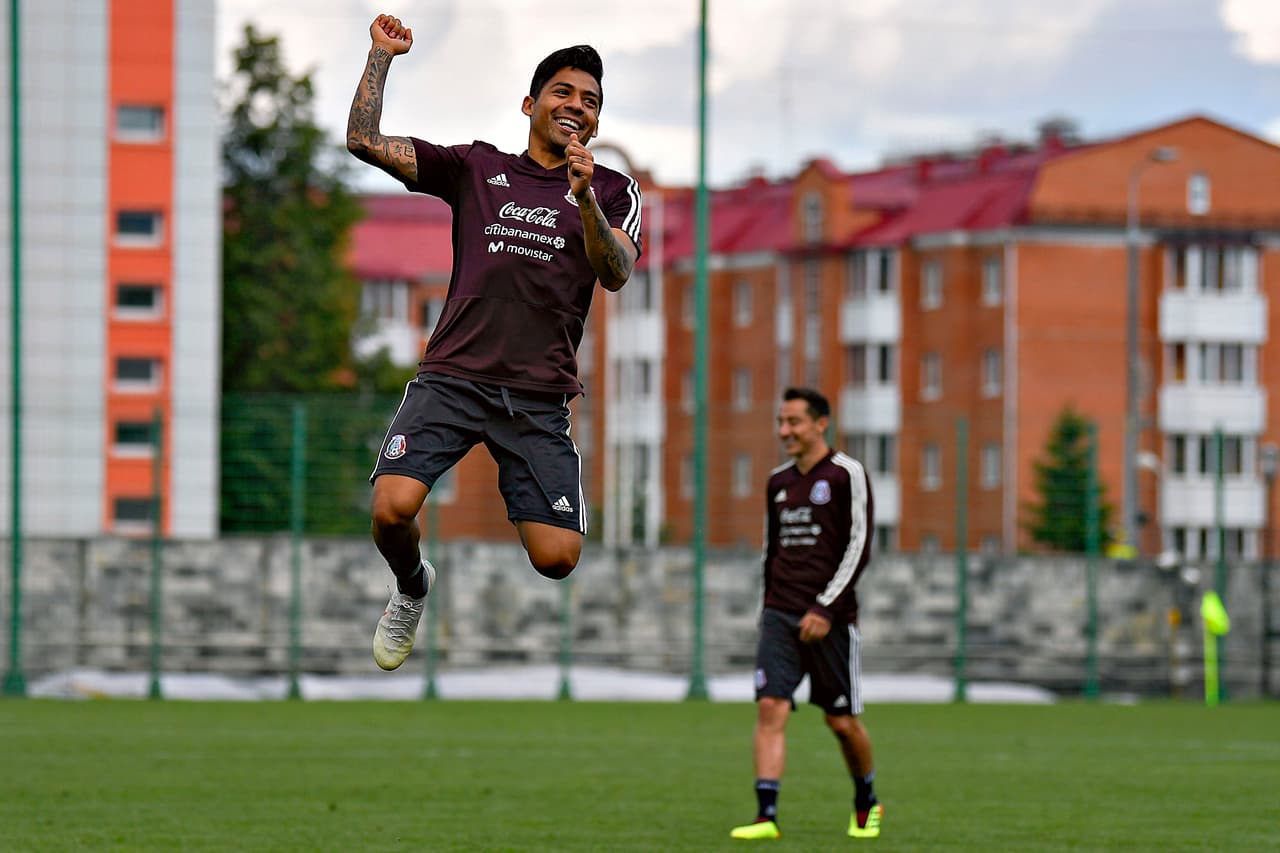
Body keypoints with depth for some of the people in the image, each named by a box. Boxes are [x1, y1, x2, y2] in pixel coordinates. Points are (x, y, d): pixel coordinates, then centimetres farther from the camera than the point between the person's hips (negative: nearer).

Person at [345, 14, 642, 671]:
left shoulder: (613, 192, 14)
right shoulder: (475, 167, 14)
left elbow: (616, 273, -4)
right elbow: (365, 141, 8)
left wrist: (585, 198, -19)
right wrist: (381, 55, 2)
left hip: (539, 396, 0)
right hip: (453, 376, 0)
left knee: (557, 560, -12)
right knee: (393, 508, -22)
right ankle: (412, 589, 13)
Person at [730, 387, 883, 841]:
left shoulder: (847, 475, -5)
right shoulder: (779, 481, 14)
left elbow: (859, 547, -10)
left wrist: (825, 608, -17)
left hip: (829, 619, -5)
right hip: (780, 615, 5)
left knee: (842, 721, 2)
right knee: (770, 707, -12)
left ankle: (866, 804, 27)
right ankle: (766, 816, -17)